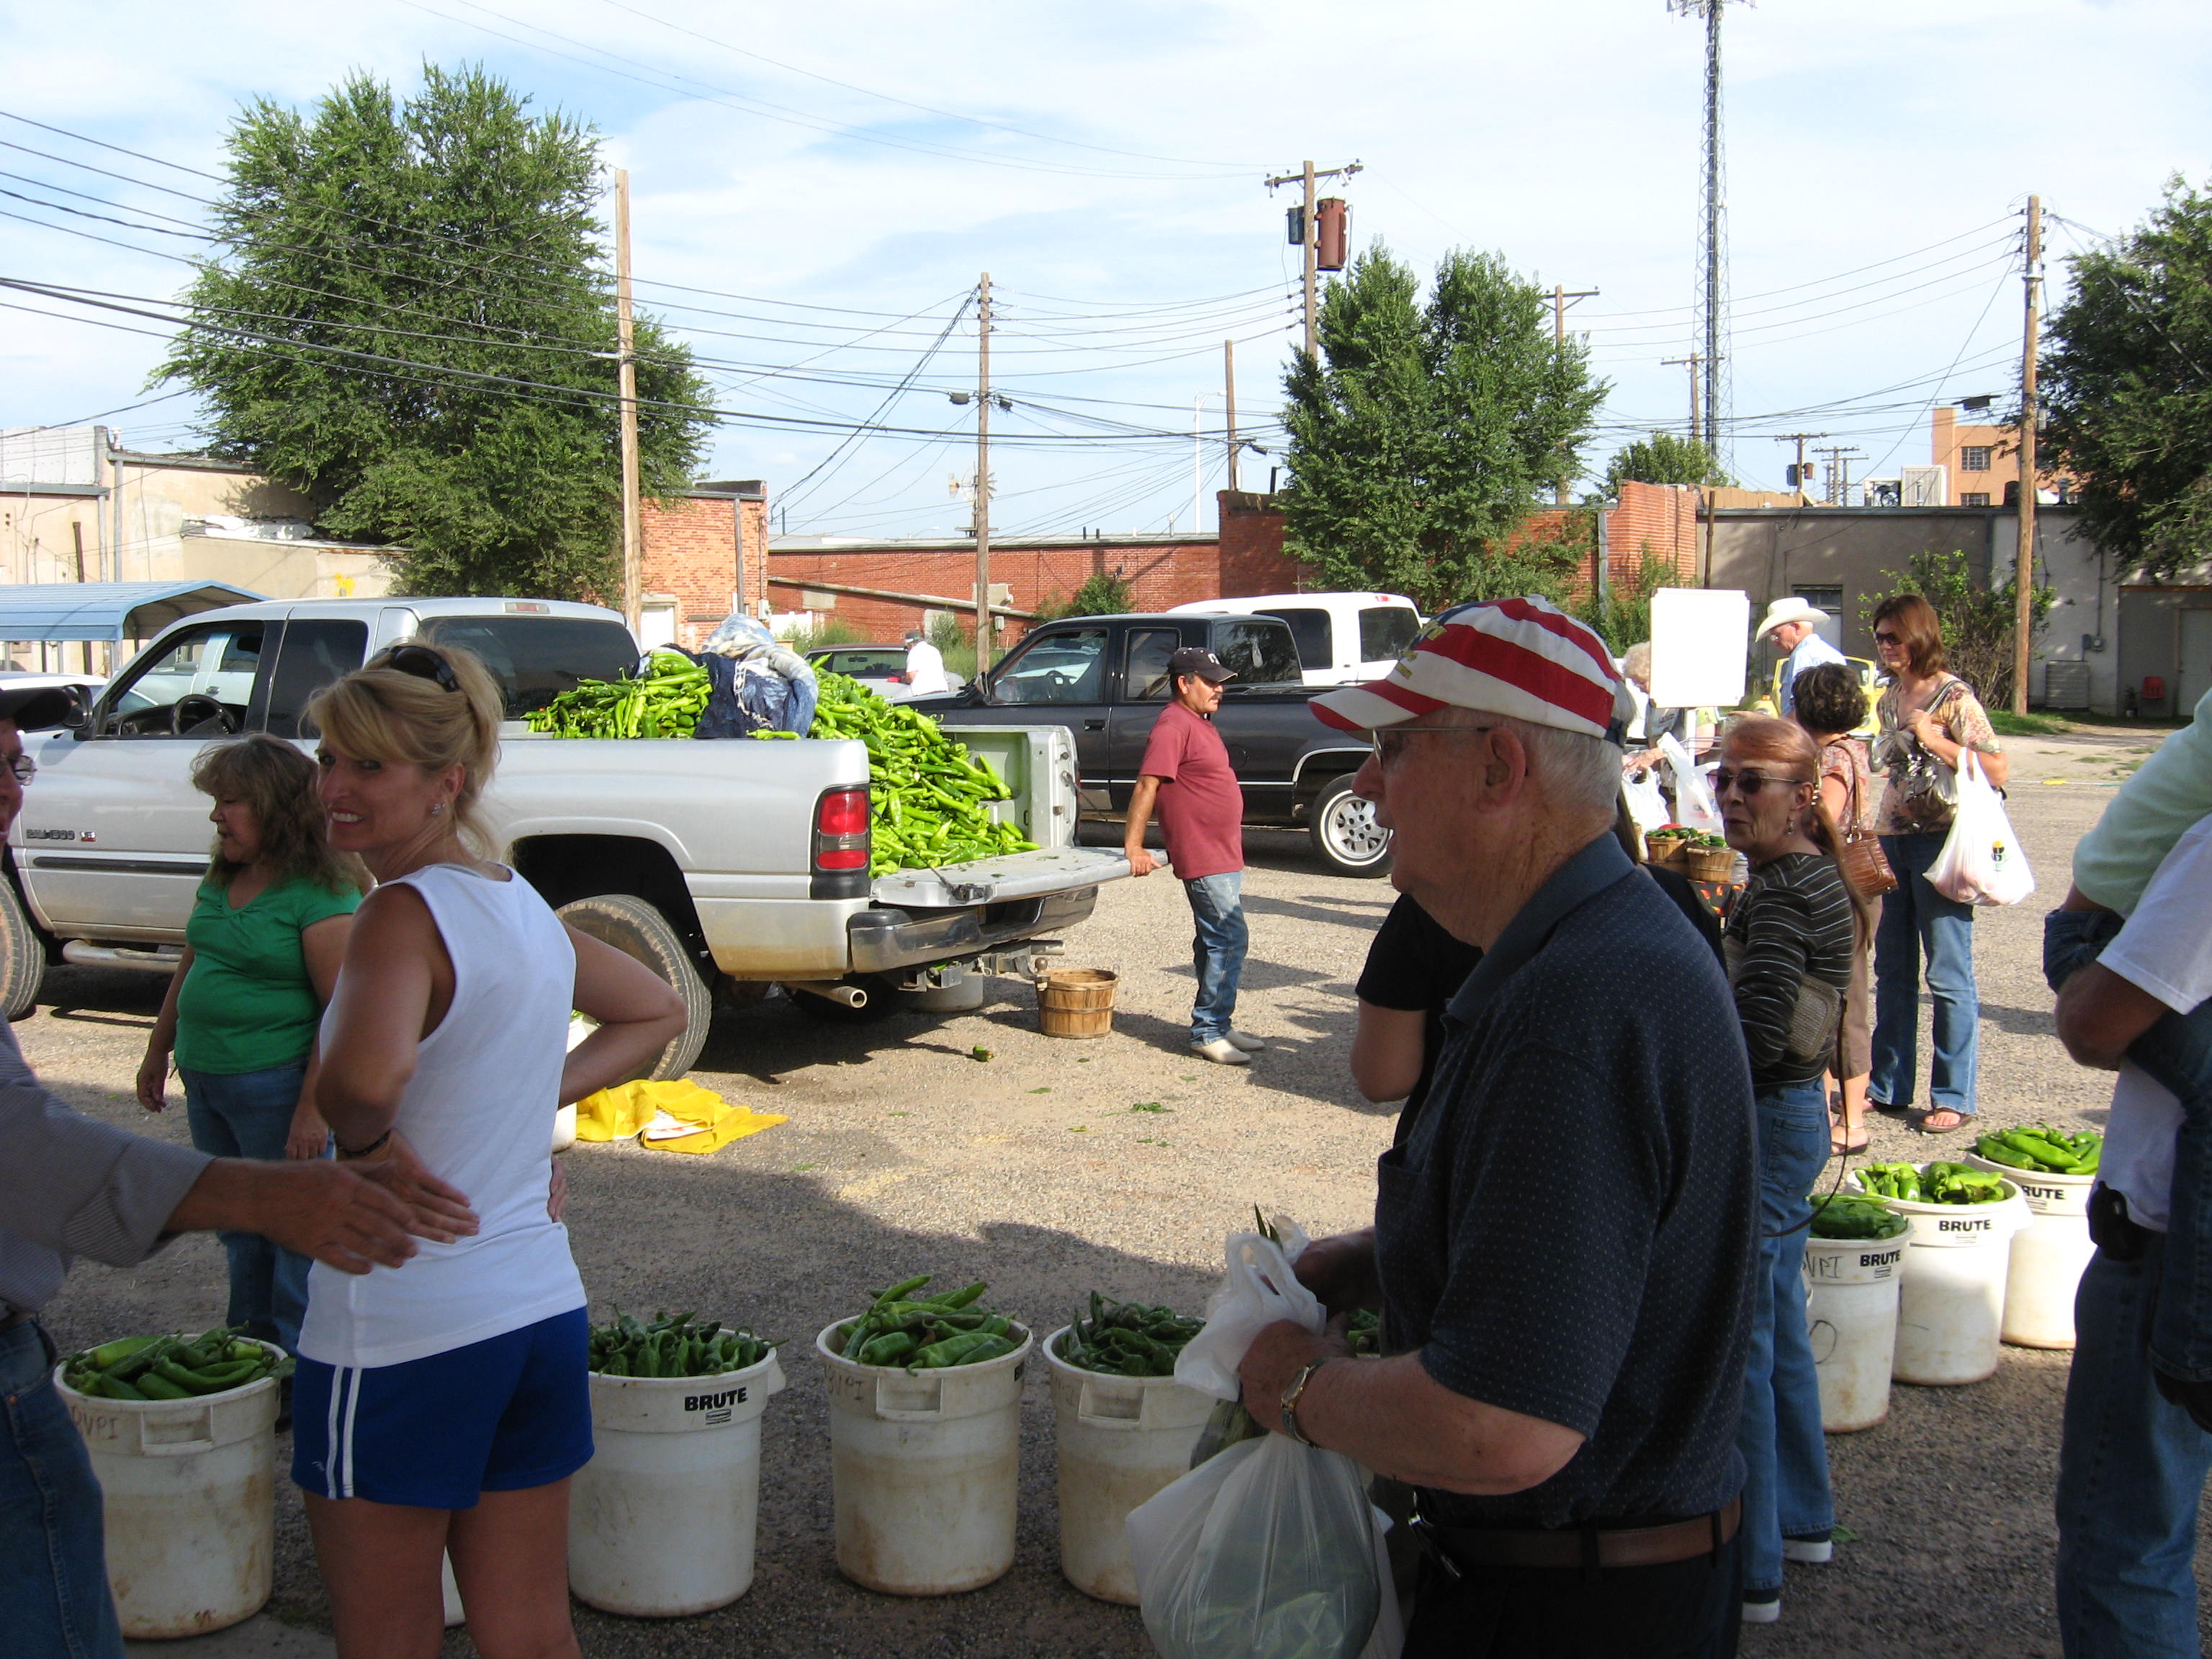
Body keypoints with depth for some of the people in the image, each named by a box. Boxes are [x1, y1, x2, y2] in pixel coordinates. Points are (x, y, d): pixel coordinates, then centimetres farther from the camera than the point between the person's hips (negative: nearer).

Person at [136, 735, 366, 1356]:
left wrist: (313, 1107, -22)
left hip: (276, 1087, -8)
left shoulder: (321, 894, -17)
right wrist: (159, 1050, 25)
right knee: (237, 1229, 18)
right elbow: (190, 969, 22)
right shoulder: (221, 880, 9)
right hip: (207, 1083, 8)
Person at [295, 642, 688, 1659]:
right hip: (542, 1309, 7)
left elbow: (365, 1073, -37)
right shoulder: (523, 905, 7)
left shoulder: (404, 911, -16)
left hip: (402, 1335, -7)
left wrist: (366, 1142, -16)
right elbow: (656, 1014, 23)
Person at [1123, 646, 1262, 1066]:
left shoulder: (1199, 724, 17)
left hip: (1224, 854, 10)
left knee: (1218, 942, 15)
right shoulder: (1174, 726, -16)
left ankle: (1217, 1025, 23)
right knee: (1229, 940, -11)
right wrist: (1133, 846, -25)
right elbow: (1147, 785, -21)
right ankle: (1207, 1032, -6)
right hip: (1203, 858, -10)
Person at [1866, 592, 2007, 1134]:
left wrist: (1936, 742, -19)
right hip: (1892, 840, 7)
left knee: (1948, 975, -2)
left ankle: (1953, 1098, 5)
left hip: (1939, 841, -7)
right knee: (1892, 971, 11)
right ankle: (1889, 1085, 21)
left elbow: (1998, 771, -14)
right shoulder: (1890, 698, 13)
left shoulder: (1954, 697, -9)